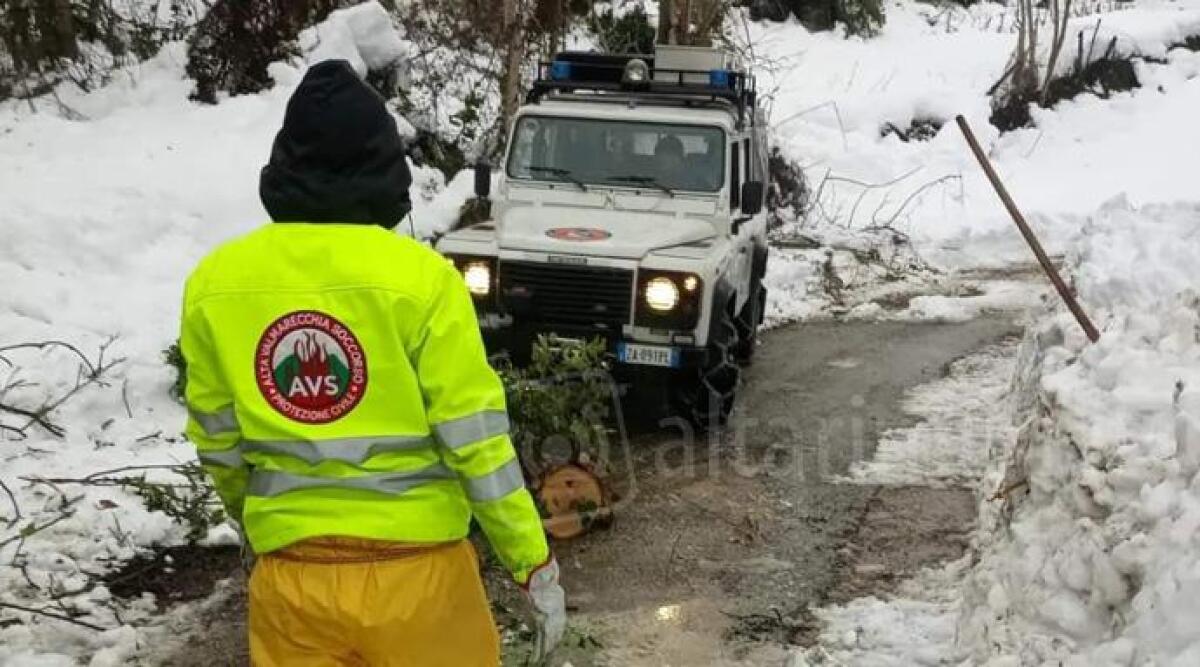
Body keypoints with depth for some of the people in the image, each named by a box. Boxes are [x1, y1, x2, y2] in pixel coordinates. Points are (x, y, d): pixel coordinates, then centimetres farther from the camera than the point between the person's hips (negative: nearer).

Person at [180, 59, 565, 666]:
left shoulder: (213, 283, -3)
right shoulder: (420, 277, -14)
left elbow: (216, 445, 7)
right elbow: (476, 443, -12)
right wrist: (535, 564, -1)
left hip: (289, 573, 2)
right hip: (414, 567, -2)